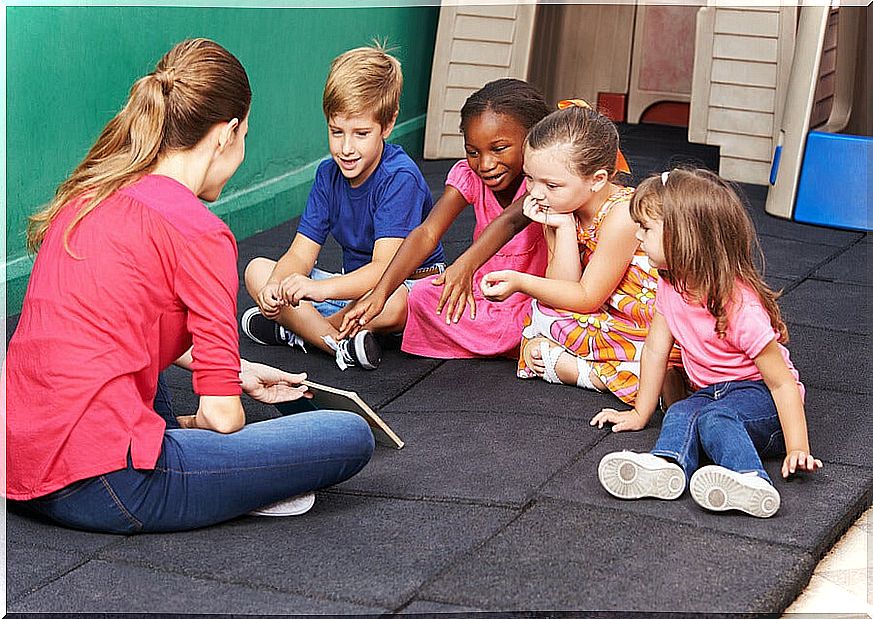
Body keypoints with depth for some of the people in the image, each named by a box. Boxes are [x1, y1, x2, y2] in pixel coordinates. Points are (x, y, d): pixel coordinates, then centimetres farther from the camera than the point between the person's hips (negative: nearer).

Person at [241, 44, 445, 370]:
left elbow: (384, 269, -30)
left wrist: (321, 288, -47)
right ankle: (340, 343, -25)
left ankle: (294, 330, -17)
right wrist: (277, 285, -28)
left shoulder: (400, 177, -21)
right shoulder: (328, 175, 0)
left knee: (393, 303, -42)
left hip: (410, 286, -7)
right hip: (354, 286, 7)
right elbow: (301, 253, -4)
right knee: (258, 271, -7)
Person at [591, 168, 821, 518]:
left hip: (762, 396, -6)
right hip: (712, 393, 7)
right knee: (679, 415, -25)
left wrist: (797, 450, -26)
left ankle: (751, 482, -58)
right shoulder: (671, 287, -3)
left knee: (715, 419, -35)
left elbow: (782, 382, -22)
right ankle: (666, 466, -53)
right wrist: (640, 414, 14)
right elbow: (656, 350, 9)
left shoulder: (741, 307, -26)